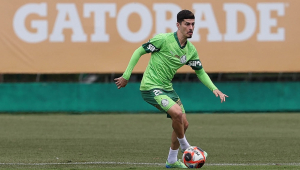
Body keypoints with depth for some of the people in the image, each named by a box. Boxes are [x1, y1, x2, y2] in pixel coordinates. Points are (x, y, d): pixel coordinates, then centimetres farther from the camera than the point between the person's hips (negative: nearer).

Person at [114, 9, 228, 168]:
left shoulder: (191, 50, 3)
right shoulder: (163, 39, -17)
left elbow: (200, 72, 14)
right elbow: (139, 51, -9)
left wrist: (214, 89, -1)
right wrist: (126, 76, -9)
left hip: (167, 88, 8)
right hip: (151, 87, -8)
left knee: (183, 124, 10)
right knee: (177, 112, -26)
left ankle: (172, 160, 27)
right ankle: (185, 147, -2)